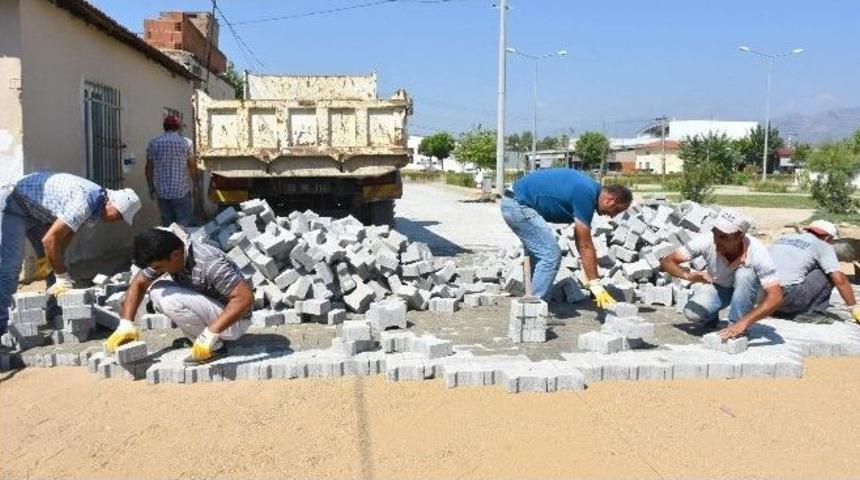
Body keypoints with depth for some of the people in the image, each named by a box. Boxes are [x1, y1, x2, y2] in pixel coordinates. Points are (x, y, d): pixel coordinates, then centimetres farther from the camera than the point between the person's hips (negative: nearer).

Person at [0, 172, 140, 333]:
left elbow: (67, 233, 6)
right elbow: (49, 239, -31)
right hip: (14, 204, -10)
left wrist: (48, 259, -2)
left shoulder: (98, 199, -3)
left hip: (36, 210, 10)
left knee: (57, 261, 8)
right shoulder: (85, 203, -32)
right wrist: (63, 277, -21)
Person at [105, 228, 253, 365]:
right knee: (156, 290, 1)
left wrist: (210, 333, -36)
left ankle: (215, 347, -9)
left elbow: (246, 297, -34)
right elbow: (138, 283, 8)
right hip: (209, 313, 9)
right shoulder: (164, 257, -5)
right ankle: (197, 339, 4)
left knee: (171, 299, -23)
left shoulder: (209, 264, -30)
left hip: (233, 321, -9)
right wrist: (125, 323, -4)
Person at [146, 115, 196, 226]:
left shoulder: (153, 143, 4)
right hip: (182, 191, -3)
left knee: (167, 224, 11)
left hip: (161, 191, 3)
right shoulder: (185, 142, -3)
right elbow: (192, 167, 0)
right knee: (185, 224, 1)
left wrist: (151, 187, 15)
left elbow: (149, 168, 6)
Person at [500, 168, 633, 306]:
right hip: (519, 205, -10)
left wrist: (590, 277, 18)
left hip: (513, 203, 10)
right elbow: (585, 246, -16)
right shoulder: (585, 196, -19)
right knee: (551, 257, -9)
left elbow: (581, 240, 17)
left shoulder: (589, 188, 10)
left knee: (540, 256, 17)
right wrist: (596, 287, -11)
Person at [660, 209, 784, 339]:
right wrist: (687, 275, -49)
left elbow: (776, 297, -37)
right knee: (692, 312, -27)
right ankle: (712, 318, 9)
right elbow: (667, 261, -27)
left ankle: (737, 327, -17)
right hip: (716, 286, 1)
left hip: (745, 288, -1)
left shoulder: (757, 252, -34)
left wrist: (743, 323, -49)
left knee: (745, 274, -34)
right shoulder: (707, 241, -30)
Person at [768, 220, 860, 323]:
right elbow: (839, 279, -2)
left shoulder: (783, 238, 24)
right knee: (830, 274, 10)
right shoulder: (823, 246, 7)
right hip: (790, 297, -6)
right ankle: (812, 312, 3)